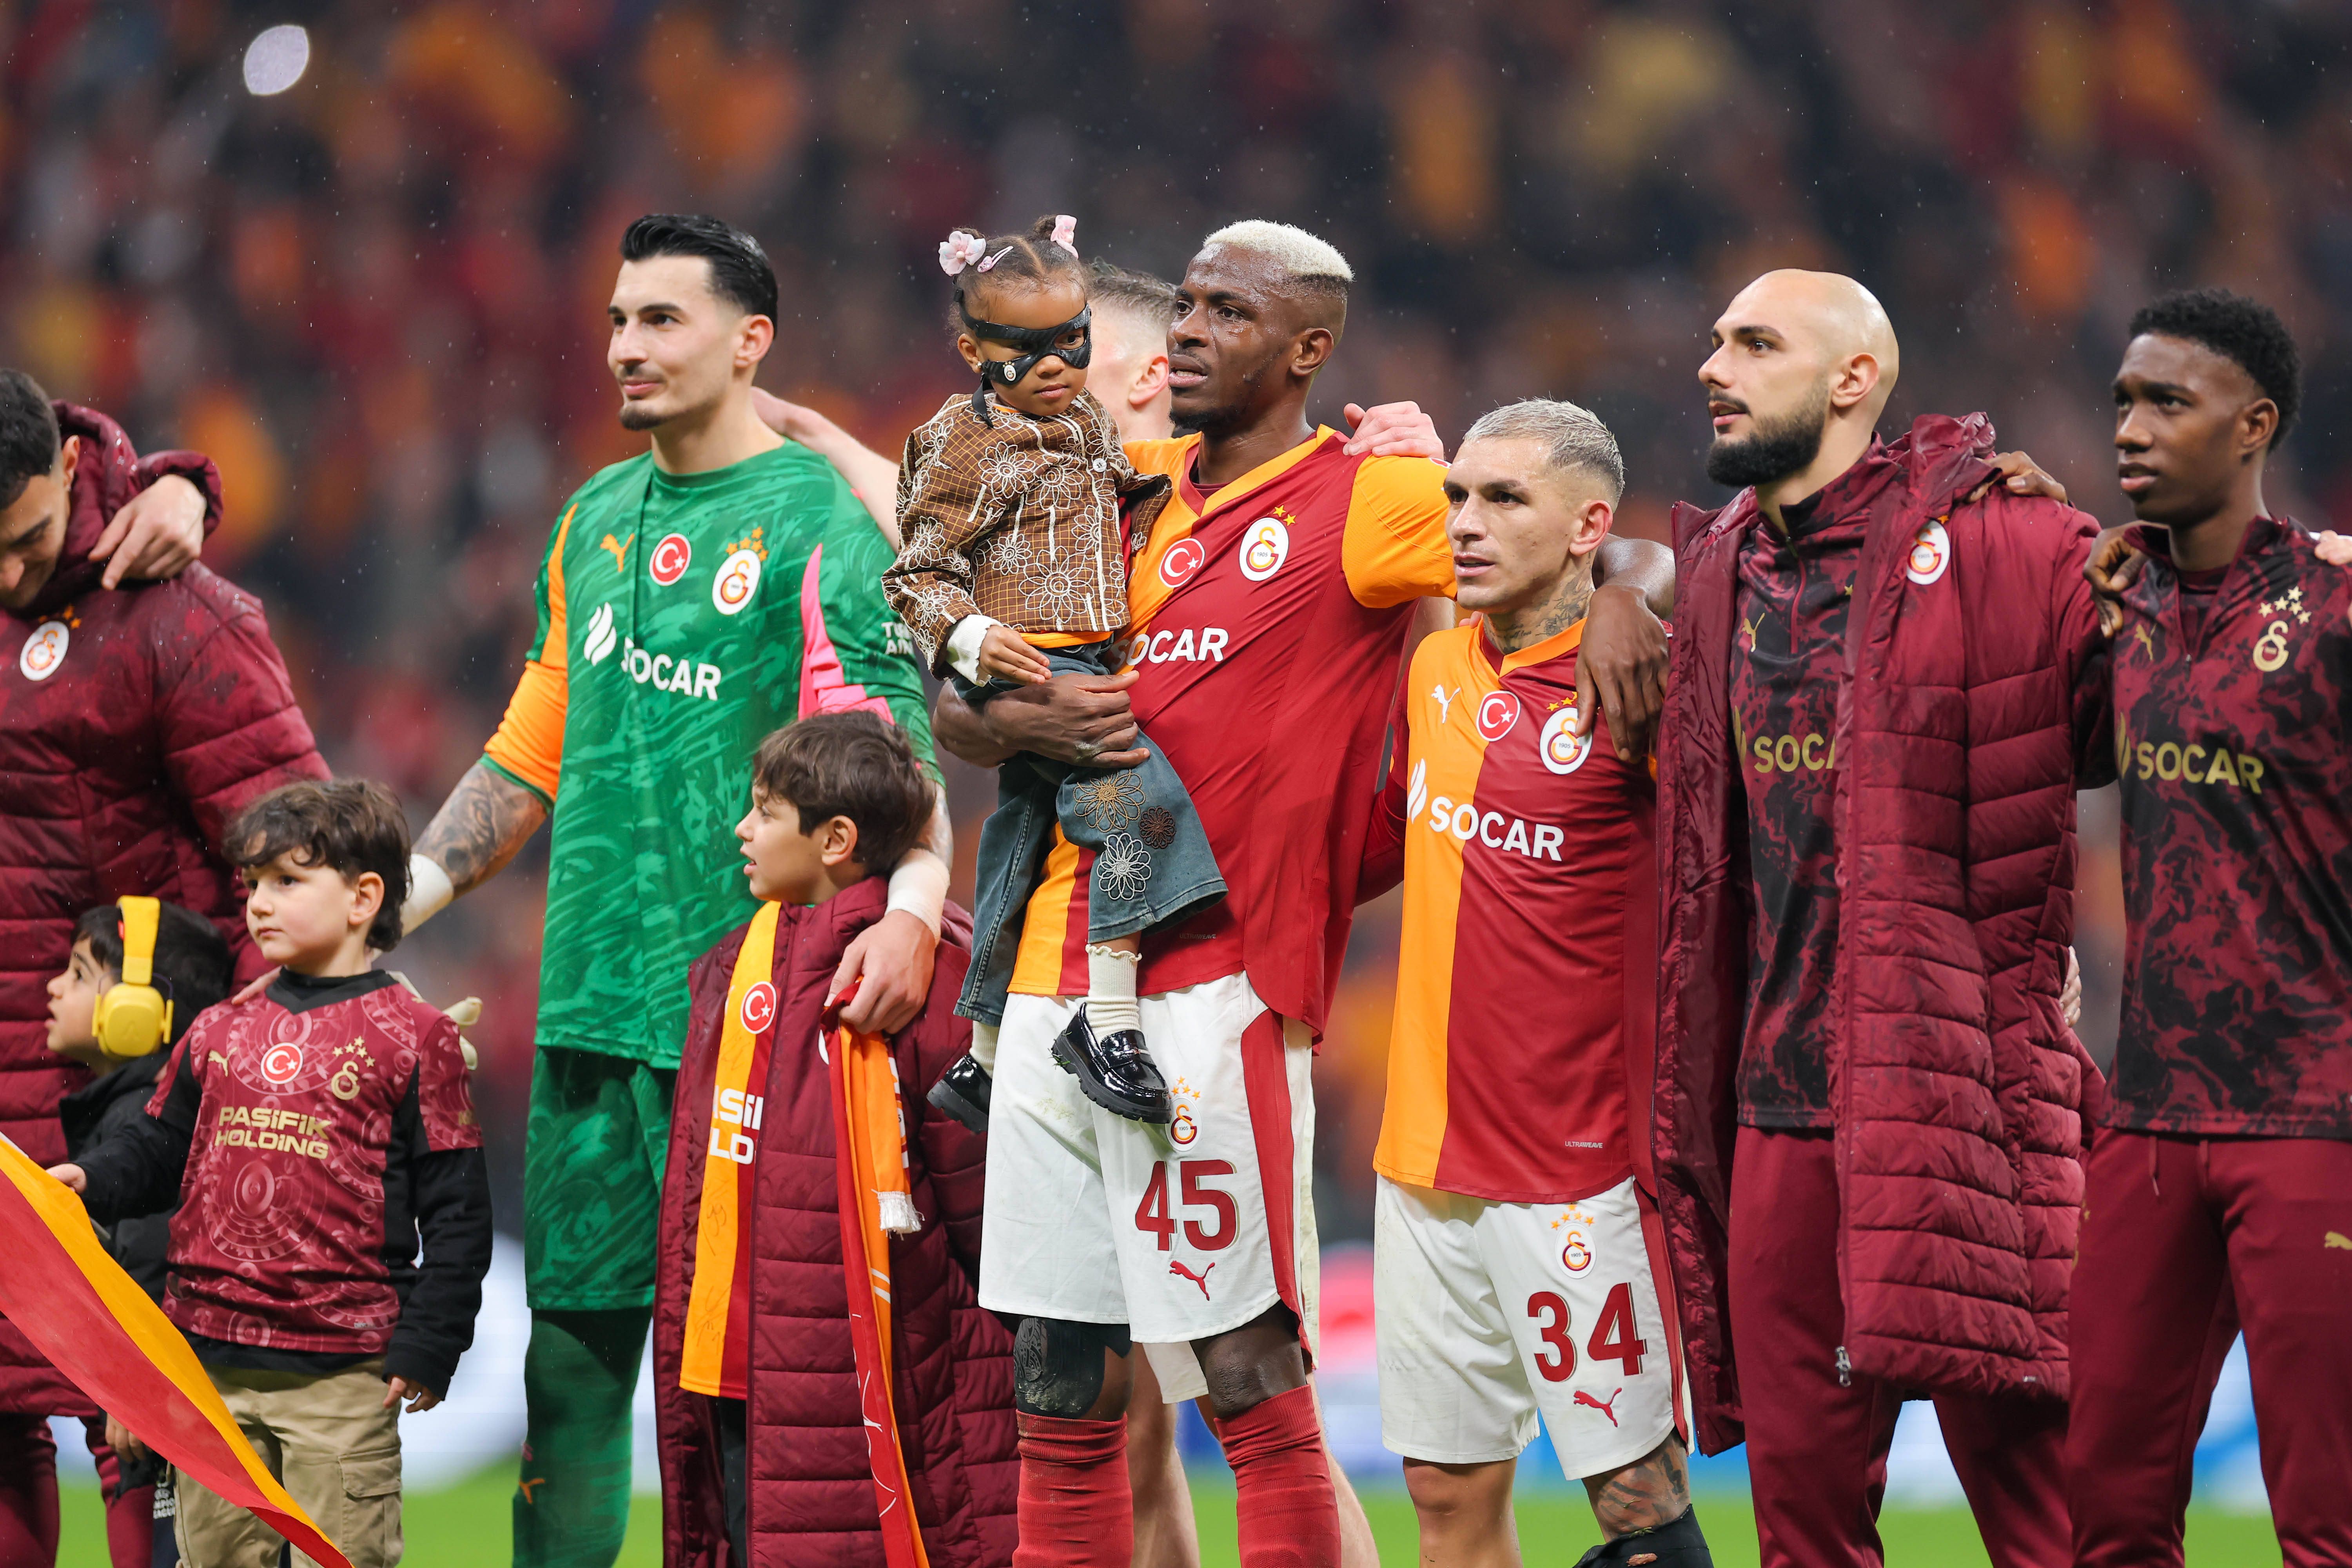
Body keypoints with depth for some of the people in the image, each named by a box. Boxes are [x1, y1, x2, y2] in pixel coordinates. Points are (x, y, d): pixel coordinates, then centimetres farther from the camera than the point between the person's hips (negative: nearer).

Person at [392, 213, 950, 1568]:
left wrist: (914, 903, -31)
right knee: (573, 1319, 7)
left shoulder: (817, 518, -5)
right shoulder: (599, 517, 17)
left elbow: (894, 737, -15)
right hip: (590, 994, 6)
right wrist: (396, 898, 17)